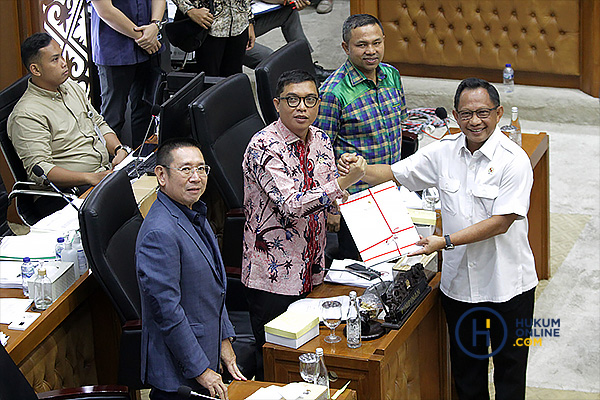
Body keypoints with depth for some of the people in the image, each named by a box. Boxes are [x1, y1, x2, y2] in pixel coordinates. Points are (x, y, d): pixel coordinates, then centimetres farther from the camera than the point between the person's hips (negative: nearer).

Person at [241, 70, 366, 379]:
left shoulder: (320, 140, 5)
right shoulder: (264, 147, -17)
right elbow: (290, 205, -27)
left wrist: (334, 211, -7)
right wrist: (344, 182, -30)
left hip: (312, 272, 7)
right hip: (273, 275, -7)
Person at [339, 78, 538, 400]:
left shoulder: (514, 161, -15)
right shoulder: (444, 152, 0)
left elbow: (500, 222, -20)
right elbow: (395, 174, 6)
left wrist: (446, 241, -24)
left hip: (506, 285, -4)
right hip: (458, 283, 4)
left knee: (509, 365, 10)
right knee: (465, 366, 17)